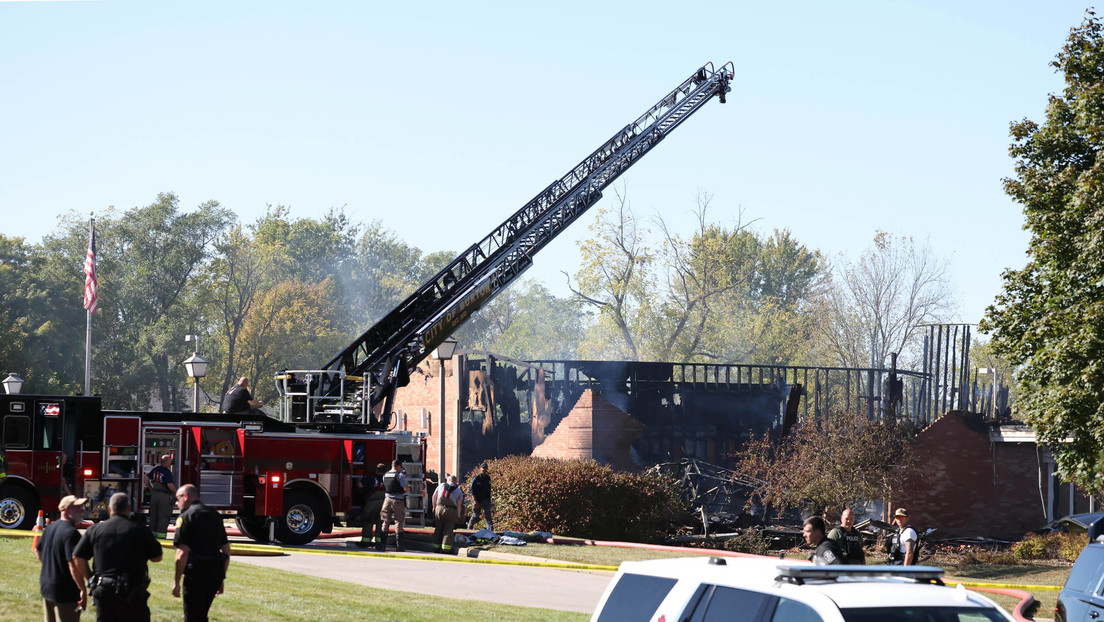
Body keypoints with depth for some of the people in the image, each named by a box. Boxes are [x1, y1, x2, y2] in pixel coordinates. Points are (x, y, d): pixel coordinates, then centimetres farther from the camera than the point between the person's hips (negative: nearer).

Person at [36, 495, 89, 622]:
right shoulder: (71, 533, -22)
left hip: (46, 587, 9)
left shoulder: (50, 527, 7)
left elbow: (38, 550, 22)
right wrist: (83, 590, -25)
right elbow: (73, 564, -29)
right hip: (65, 592, -9)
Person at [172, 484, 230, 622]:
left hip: (196, 572, -7)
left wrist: (176, 582, -11)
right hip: (216, 572, 7)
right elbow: (226, 551, 18)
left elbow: (182, 554, -16)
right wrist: (221, 579, 24)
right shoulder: (215, 515, 15)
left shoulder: (186, 517, -8)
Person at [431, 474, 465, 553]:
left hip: (439, 508, 2)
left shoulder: (441, 486, 14)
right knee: (448, 530, 0)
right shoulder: (458, 490, 10)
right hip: (451, 510, -2)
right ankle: (446, 548, -7)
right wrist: (458, 516, 6)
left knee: (438, 529, 12)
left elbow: (434, 497, 19)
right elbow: (459, 504, 4)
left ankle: (436, 546, 18)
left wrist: (434, 507, 30)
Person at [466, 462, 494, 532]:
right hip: (477, 500, -4)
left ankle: (490, 530, -14)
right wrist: (475, 501, -17)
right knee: (476, 515, 8)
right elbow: (472, 491, -10)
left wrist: (489, 499, 15)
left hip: (486, 500, 4)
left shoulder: (488, 478, 8)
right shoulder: (476, 478, -8)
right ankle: (469, 527, 32)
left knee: (488, 515, -8)